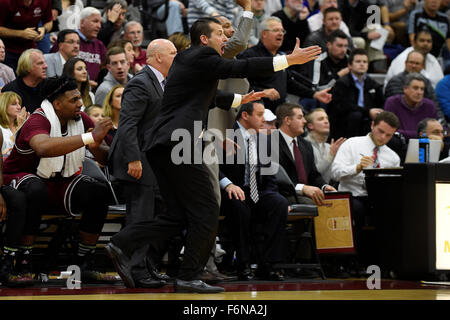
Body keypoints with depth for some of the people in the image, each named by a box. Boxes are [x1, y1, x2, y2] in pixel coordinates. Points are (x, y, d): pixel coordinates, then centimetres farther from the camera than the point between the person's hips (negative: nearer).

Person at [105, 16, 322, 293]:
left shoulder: (186, 60, 25)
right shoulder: (201, 56, -4)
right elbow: (238, 68, -14)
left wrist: (239, 99, 50)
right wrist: (289, 60, -13)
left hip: (161, 146, 10)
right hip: (179, 144, -10)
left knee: (178, 215, 11)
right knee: (206, 211, -4)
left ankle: (122, 245, 0)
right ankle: (189, 278, -2)